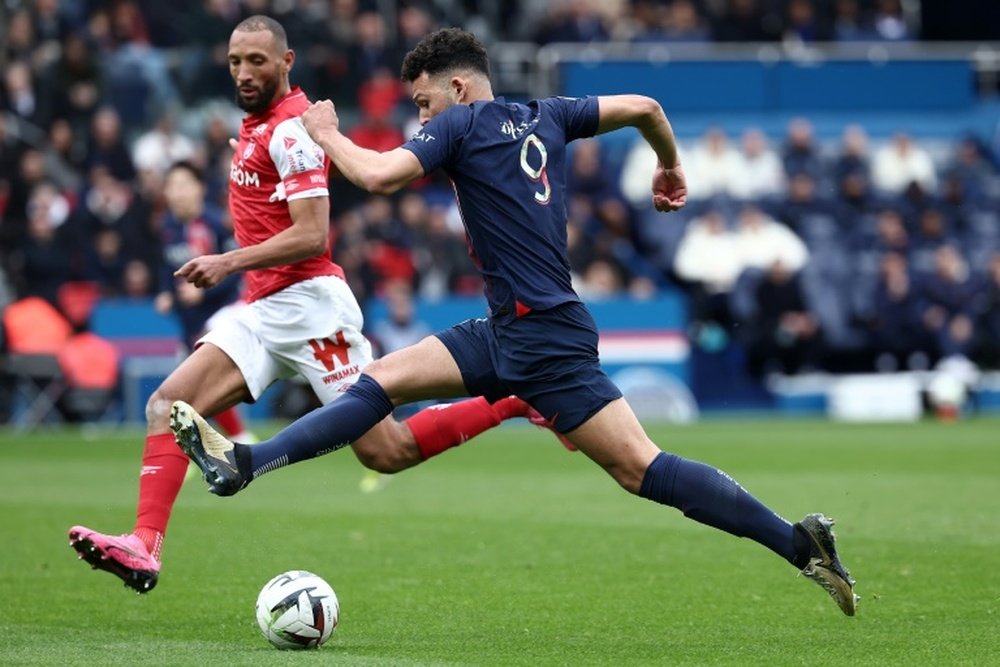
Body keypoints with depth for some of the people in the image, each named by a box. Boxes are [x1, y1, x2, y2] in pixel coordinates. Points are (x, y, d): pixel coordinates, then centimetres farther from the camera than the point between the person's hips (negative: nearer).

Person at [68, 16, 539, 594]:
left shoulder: (291, 130, -12)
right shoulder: (258, 126, 17)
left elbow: (312, 235, -20)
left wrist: (230, 263, -22)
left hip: (307, 304, -9)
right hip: (266, 312, 9)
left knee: (387, 452, -8)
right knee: (168, 405, -8)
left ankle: (517, 400, 7)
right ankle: (145, 547, -16)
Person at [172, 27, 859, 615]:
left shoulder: (462, 123, -6)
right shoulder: (546, 116, 14)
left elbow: (378, 175, -16)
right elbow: (644, 106, 15)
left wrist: (327, 134, 2)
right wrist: (670, 169, 33)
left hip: (545, 337, -9)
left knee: (639, 466, -10)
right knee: (384, 379, 5)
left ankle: (799, 542, -10)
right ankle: (243, 464, 0)